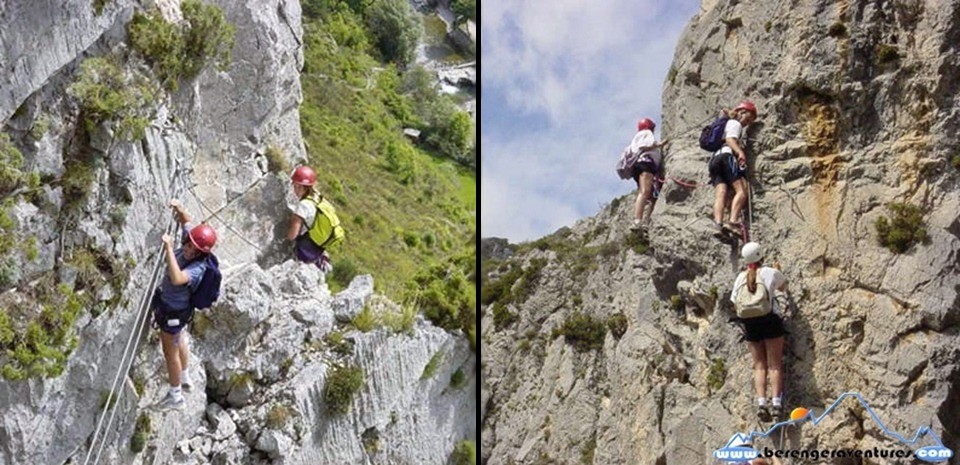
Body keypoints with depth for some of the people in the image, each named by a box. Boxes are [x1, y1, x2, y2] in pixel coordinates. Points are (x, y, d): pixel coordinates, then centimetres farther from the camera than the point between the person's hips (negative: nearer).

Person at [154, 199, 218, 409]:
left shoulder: (197, 268, -40)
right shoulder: (189, 247, -18)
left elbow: (177, 279, -60)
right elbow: (186, 221, -1)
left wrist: (169, 249, -58)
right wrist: (179, 209, -23)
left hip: (173, 312, -9)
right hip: (170, 302, 9)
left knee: (170, 352, 11)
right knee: (179, 342, 30)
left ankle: (175, 396, 32)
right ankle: (184, 379, 55)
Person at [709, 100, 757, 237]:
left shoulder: (727, 123, 36)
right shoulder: (735, 123, 9)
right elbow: (730, 139, -10)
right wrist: (740, 152, -26)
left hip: (714, 159, 8)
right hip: (727, 156, -8)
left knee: (721, 193, -13)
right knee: (741, 190, -17)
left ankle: (718, 224, -36)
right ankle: (733, 221, -36)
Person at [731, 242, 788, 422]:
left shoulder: (740, 278, 10)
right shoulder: (771, 272, 2)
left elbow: (735, 303, 12)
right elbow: (784, 287, 22)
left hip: (750, 324, 3)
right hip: (770, 320, -3)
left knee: (759, 365, 6)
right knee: (774, 364, 1)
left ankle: (761, 402, -8)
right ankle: (776, 402, -8)